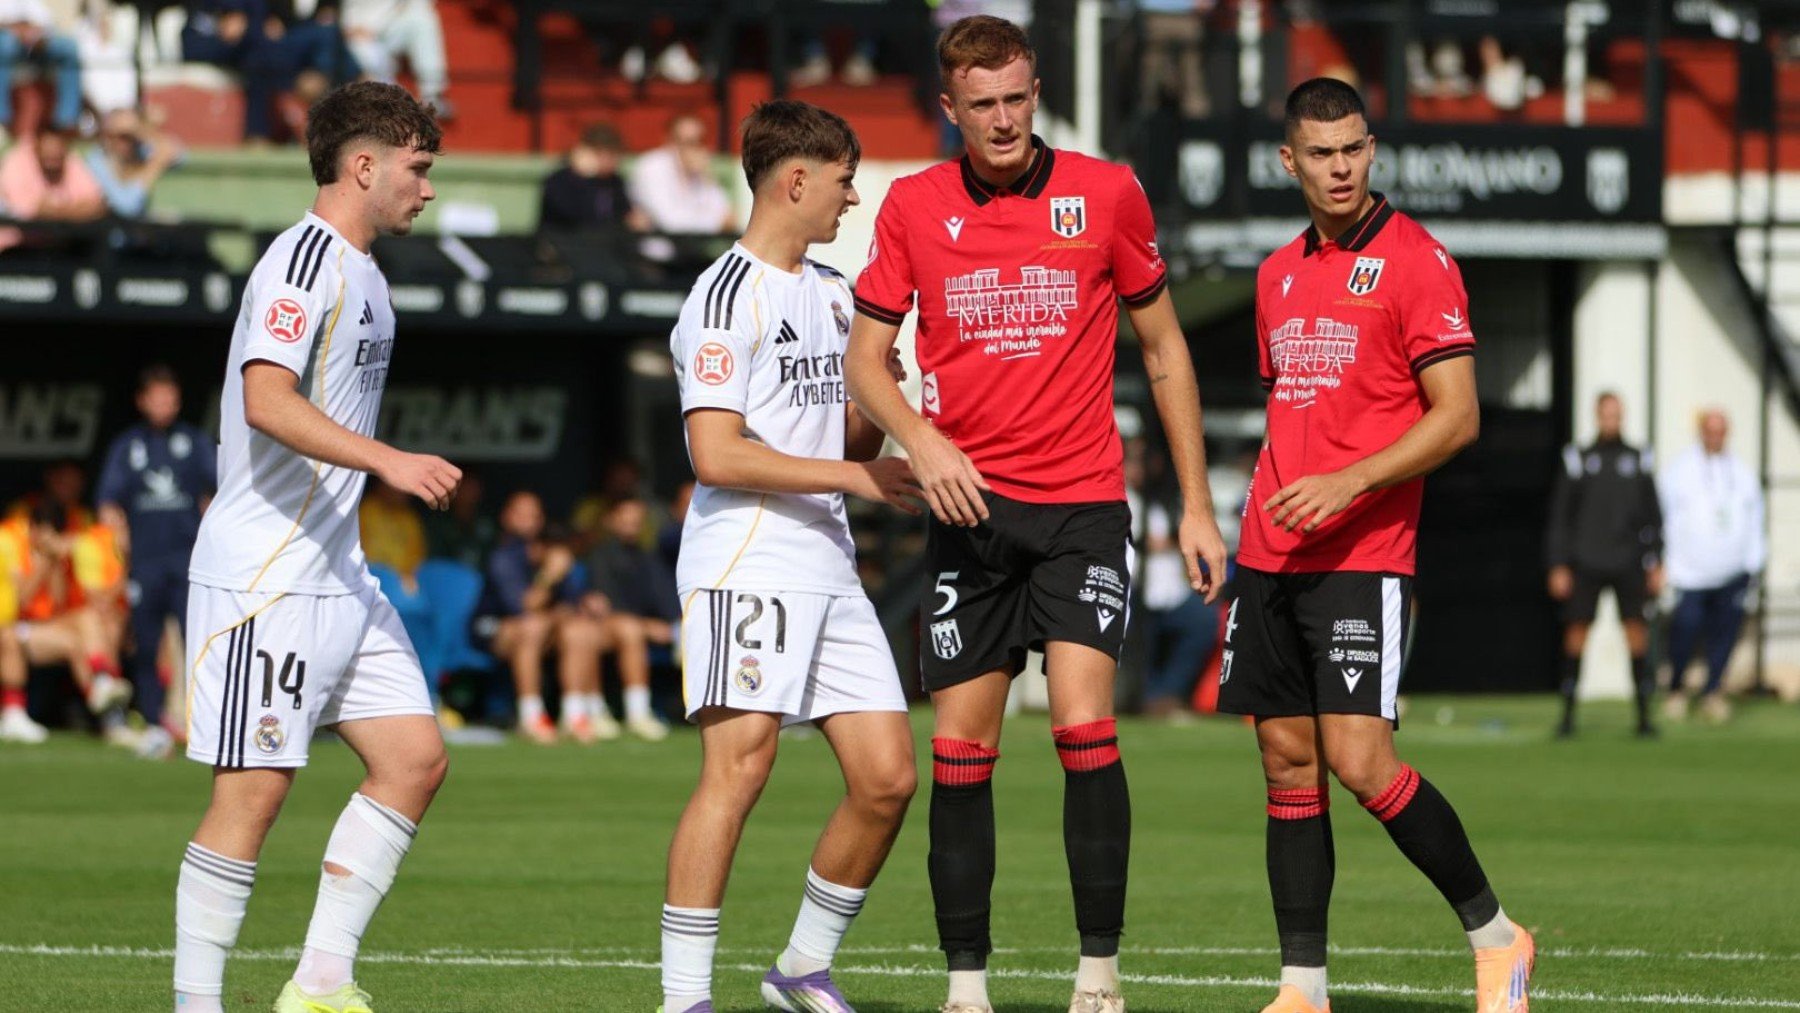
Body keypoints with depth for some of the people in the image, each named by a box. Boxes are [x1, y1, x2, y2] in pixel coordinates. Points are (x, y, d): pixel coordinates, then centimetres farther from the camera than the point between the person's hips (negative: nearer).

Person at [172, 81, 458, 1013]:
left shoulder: (357, 273, 17)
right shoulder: (305, 260, -13)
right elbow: (265, 401, -27)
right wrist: (387, 460, -34)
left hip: (336, 575, 10)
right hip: (262, 576, -10)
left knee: (415, 758, 4)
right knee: (254, 789, -8)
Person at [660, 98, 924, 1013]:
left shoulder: (832, 293, 19)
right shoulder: (726, 299, -9)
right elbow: (718, 457, -18)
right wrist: (854, 476, -15)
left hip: (827, 563, 8)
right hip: (745, 561, -8)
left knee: (888, 775, 2)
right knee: (738, 767, -16)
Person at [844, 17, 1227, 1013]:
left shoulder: (1105, 193, 1)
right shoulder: (913, 207, 3)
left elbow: (1164, 349, 9)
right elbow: (864, 358, 5)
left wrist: (1195, 505, 6)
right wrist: (922, 444, -15)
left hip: (1082, 504, -2)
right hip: (968, 509, 2)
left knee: (1084, 725, -16)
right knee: (959, 748, 1)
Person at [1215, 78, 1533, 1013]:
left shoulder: (1414, 260, -6)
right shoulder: (1278, 275, 15)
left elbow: (1457, 418, -11)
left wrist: (1347, 483, -21)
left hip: (1362, 558, -6)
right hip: (1271, 555, 7)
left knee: (1359, 760, -14)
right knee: (1288, 762, 4)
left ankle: (1494, 937, 1)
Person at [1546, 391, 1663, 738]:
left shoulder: (1639, 461, 10)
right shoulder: (1577, 460, 5)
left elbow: (1652, 515, 13)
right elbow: (1559, 517, 6)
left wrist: (1656, 564, 7)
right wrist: (1558, 566, 0)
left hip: (1628, 562, 1)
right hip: (1586, 562, -1)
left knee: (1637, 629, -7)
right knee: (1576, 629, -5)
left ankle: (1644, 714, -4)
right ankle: (1568, 713, 3)